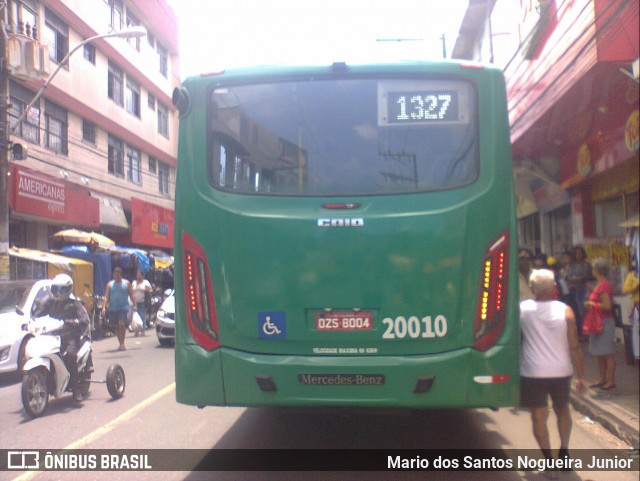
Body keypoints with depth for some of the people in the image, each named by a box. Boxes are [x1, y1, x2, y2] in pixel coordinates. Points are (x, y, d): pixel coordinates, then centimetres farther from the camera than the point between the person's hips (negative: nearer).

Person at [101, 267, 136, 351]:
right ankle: (121, 344, 19)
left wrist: (134, 305, -3)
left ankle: (122, 344, -14)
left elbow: (131, 295, 6)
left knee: (121, 324, -17)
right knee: (116, 326, 7)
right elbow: (106, 296, 5)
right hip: (112, 308, 3)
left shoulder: (126, 283, 6)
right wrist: (104, 307, -6)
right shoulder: (110, 284, 10)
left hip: (123, 307, -3)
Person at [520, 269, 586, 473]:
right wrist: (580, 375, 2)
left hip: (532, 372, -2)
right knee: (562, 410, 24)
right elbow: (574, 347, -6)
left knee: (539, 415, 7)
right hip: (561, 372, 2)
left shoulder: (522, 309, -6)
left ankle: (549, 460, 5)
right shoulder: (565, 310, -7)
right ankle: (564, 450, 24)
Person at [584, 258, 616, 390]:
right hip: (598, 322, 10)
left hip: (605, 323, -10)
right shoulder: (600, 284, 12)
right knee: (599, 353, 15)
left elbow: (607, 305, -23)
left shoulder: (604, 286, -18)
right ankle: (602, 379, 23)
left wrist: (592, 304, -13)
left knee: (607, 354, -4)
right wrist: (591, 303, 9)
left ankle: (611, 381, 2)